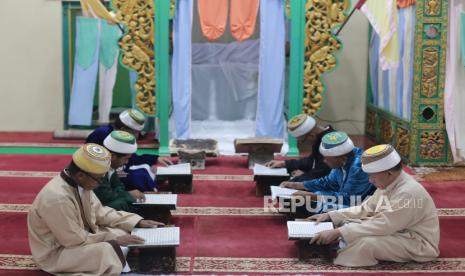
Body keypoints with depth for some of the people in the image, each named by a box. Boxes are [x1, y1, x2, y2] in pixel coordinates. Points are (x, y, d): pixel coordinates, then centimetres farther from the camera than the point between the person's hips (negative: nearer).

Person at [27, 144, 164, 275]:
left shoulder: (79, 182, -7)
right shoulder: (57, 198, -33)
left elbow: (99, 212, 5)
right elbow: (75, 240, -27)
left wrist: (137, 222, -1)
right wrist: (114, 239, -19)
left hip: (78, 236, 9)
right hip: (54, 253, -9)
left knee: (126, 233, 2)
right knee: (110, 251, -28)